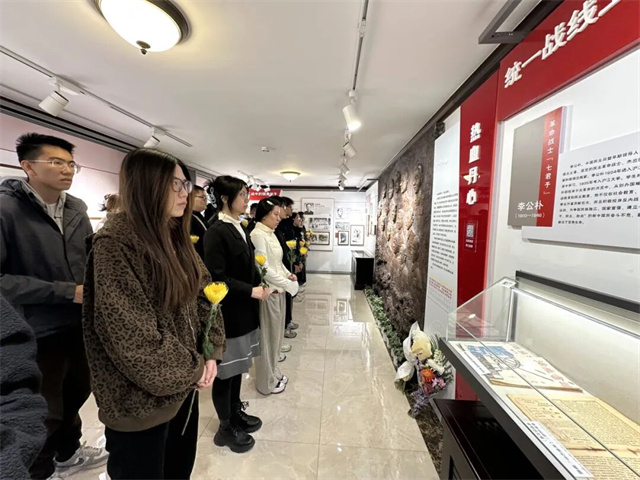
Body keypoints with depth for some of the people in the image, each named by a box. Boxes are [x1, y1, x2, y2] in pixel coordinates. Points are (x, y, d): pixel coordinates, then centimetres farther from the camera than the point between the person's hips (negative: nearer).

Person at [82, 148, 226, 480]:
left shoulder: (176, 237, 3)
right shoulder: (114, 245, -20)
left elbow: (206, 296, 5)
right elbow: (132, 337, -24)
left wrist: (211, 353, -5)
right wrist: (192, 370, -13)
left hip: (185, 385, 7)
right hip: (142, 398, -7)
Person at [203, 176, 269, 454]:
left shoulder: (240, 229, 8)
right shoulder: (217, 232, -18)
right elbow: (216, 278, -20)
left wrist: (258, 287, 2)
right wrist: (251, 291, -19)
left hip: (244, 310, 8)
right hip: (228, 313, -8)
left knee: (238, 366, 21)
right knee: (226, 370, 10)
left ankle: (236, 412, 41)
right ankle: (225, 428, 30)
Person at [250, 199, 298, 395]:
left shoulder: (271, 234, 10)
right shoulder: (258, 235, -17)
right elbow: (263, 268, -21)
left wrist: (288, 274, 1)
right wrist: (287, 283, -15)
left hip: (278, 290, 9)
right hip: (269, 291, -9)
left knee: (276, 334, 19)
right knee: (268, 336, 7)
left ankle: (273, 373, 38)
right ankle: (267, 381, 26)